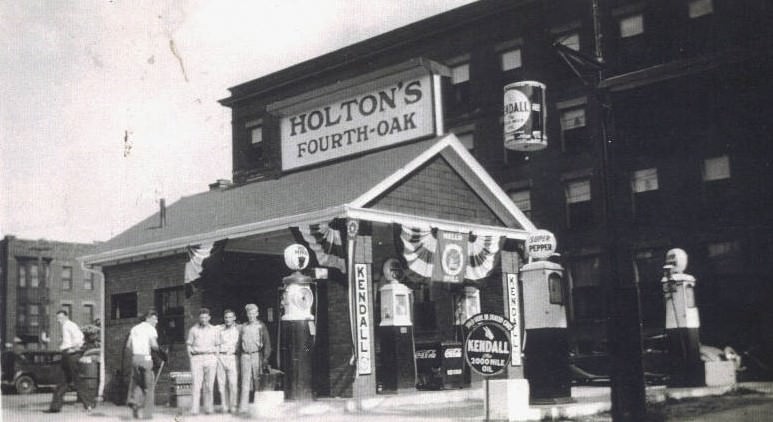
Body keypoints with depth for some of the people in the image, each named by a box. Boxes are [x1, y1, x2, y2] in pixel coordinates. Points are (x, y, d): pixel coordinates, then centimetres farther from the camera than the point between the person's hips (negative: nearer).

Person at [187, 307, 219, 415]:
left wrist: (216, 360, 5)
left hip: (210, 357, 1)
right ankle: (194, 409, -11)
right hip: (196, 358, -1)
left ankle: (208, 408, 4)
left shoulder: (214, 330, 11)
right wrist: (191, 358, 0)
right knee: (196, 385, -9)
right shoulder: (193, 330, 9)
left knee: (209, 385, -1)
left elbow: (217, 346, 14)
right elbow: (189, 346, 11)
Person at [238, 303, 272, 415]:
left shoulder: (261, 326, 4)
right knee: (245, 382, -2)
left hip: (257, 355, -2)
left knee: (258, 381, 1)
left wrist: (266, 358, -8)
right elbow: (240, 342, 16)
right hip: (245, 356, 2)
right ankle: (243, 407, -4)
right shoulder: (244, 327, 12)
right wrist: (242, 352, 5)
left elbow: (267, 343, 0)